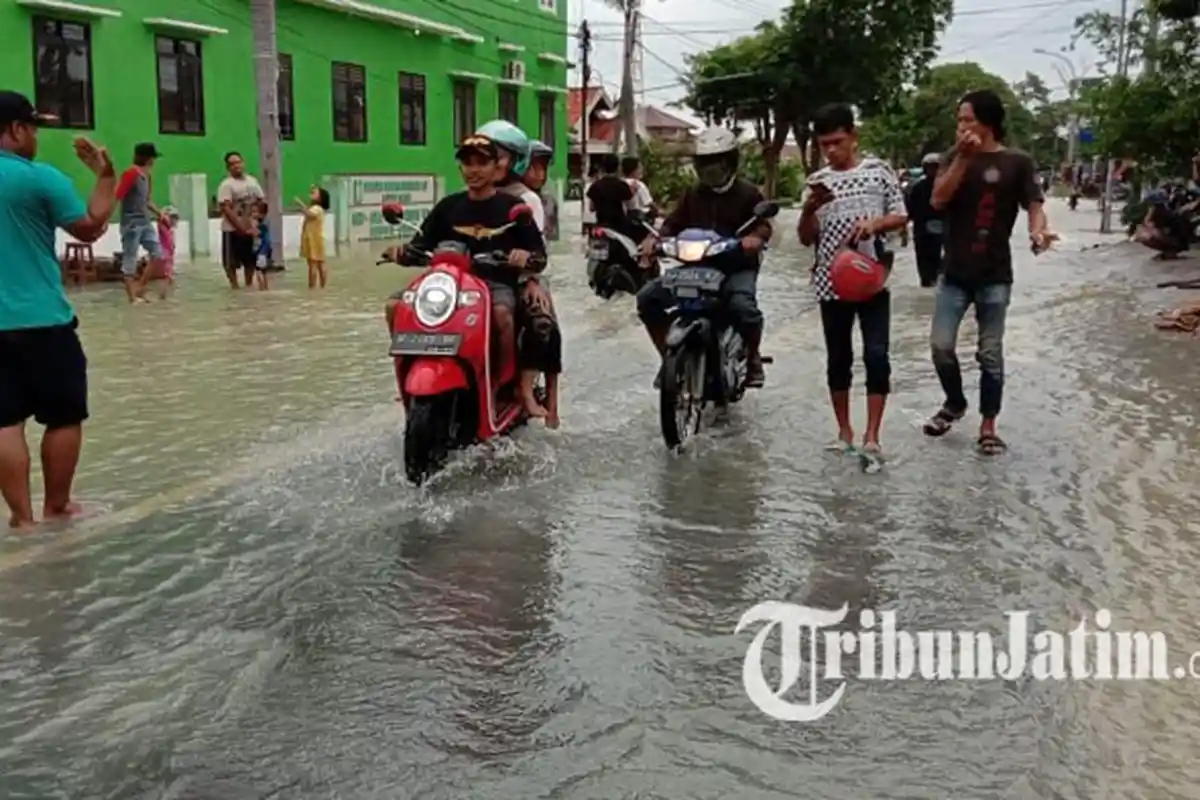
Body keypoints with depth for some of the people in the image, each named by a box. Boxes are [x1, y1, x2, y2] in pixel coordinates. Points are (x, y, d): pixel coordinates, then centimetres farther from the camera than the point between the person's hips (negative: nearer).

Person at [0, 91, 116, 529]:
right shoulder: (39, 177, -10)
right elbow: (91, 228, -3)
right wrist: (106, 177, 5)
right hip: (43, 321, -5)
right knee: (64, 417, 9)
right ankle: (56, 506, 18)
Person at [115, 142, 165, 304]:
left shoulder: (146, 176, 13)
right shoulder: (130, 174, -14)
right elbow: (116, 196, -20)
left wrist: (159, 213, 23)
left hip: (146, 222, 9)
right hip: (131, 223, -9)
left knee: (158, 254, 6)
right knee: (130, 261, -3)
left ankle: (140, 289, 14)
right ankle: (133, 296, 1)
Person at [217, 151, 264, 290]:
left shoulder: (252, 181, 8)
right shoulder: (226, 185, -10)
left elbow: (262, 202, 11)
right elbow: (226, 209, -16)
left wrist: (256, 223, -1)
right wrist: (241, 227, -19)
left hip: (251, 228, 5)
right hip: (232, 229, -5)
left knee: (251, 259, 11)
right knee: (231, 261, -1)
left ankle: (249, 285, 24)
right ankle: (234, 286, 6)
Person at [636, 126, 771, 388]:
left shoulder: (748, 192, 3)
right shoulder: (693, 193, 15)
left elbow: (763, 224, -5)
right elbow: (674, 222, 10)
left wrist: (756, 237, -29)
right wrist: (654, 238, -11)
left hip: (737, 267, -4)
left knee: (743, 305, -37)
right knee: (648, 298, -13)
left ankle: (752, 356, -6)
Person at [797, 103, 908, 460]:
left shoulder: (879, 169, 2)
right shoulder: (818, 180, 6)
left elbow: (901, 217, 4)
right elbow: (806, 238, 5)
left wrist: (875, 222, -17)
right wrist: (810, 208, -14)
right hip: (831, 282, 2)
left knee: (877, 356, -8)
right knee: (838, 359, 9)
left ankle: (871, 437, -3)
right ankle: (844, 431, 20)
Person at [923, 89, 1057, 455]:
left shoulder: (1017, 162, -3)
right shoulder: (955, 157, 4)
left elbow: (1034, 205, -7)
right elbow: (938, 199, -9)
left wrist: (1038, 231, -29)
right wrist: (964, 158, -18)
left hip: (994, 276, -2)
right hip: (954, 273, 2)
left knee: (990, 353, 4)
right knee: (941, 345, 2)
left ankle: (988, 426, 15)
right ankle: (954, 403, 28)